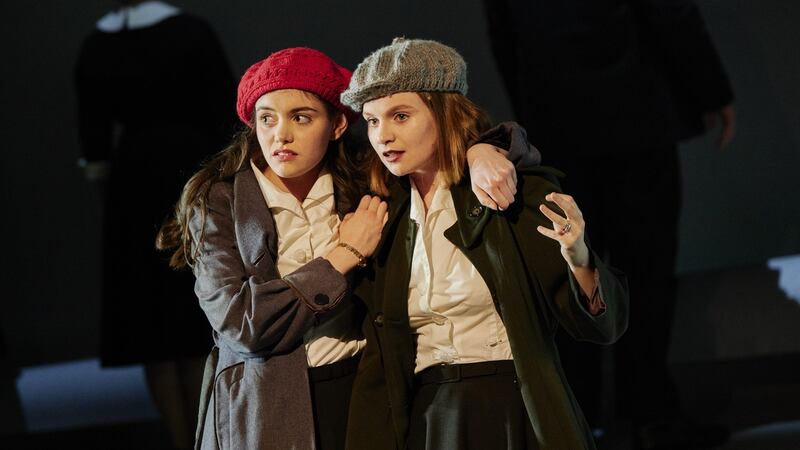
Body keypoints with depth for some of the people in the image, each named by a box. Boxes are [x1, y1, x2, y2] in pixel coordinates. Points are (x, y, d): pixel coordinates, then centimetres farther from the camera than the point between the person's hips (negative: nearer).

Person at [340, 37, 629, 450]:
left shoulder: (518, 196, -5)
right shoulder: (385, 222, 9)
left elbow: (602, 325, -7)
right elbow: (378, 365, 13)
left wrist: (578, 258, -25)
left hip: (517, 416, -4)